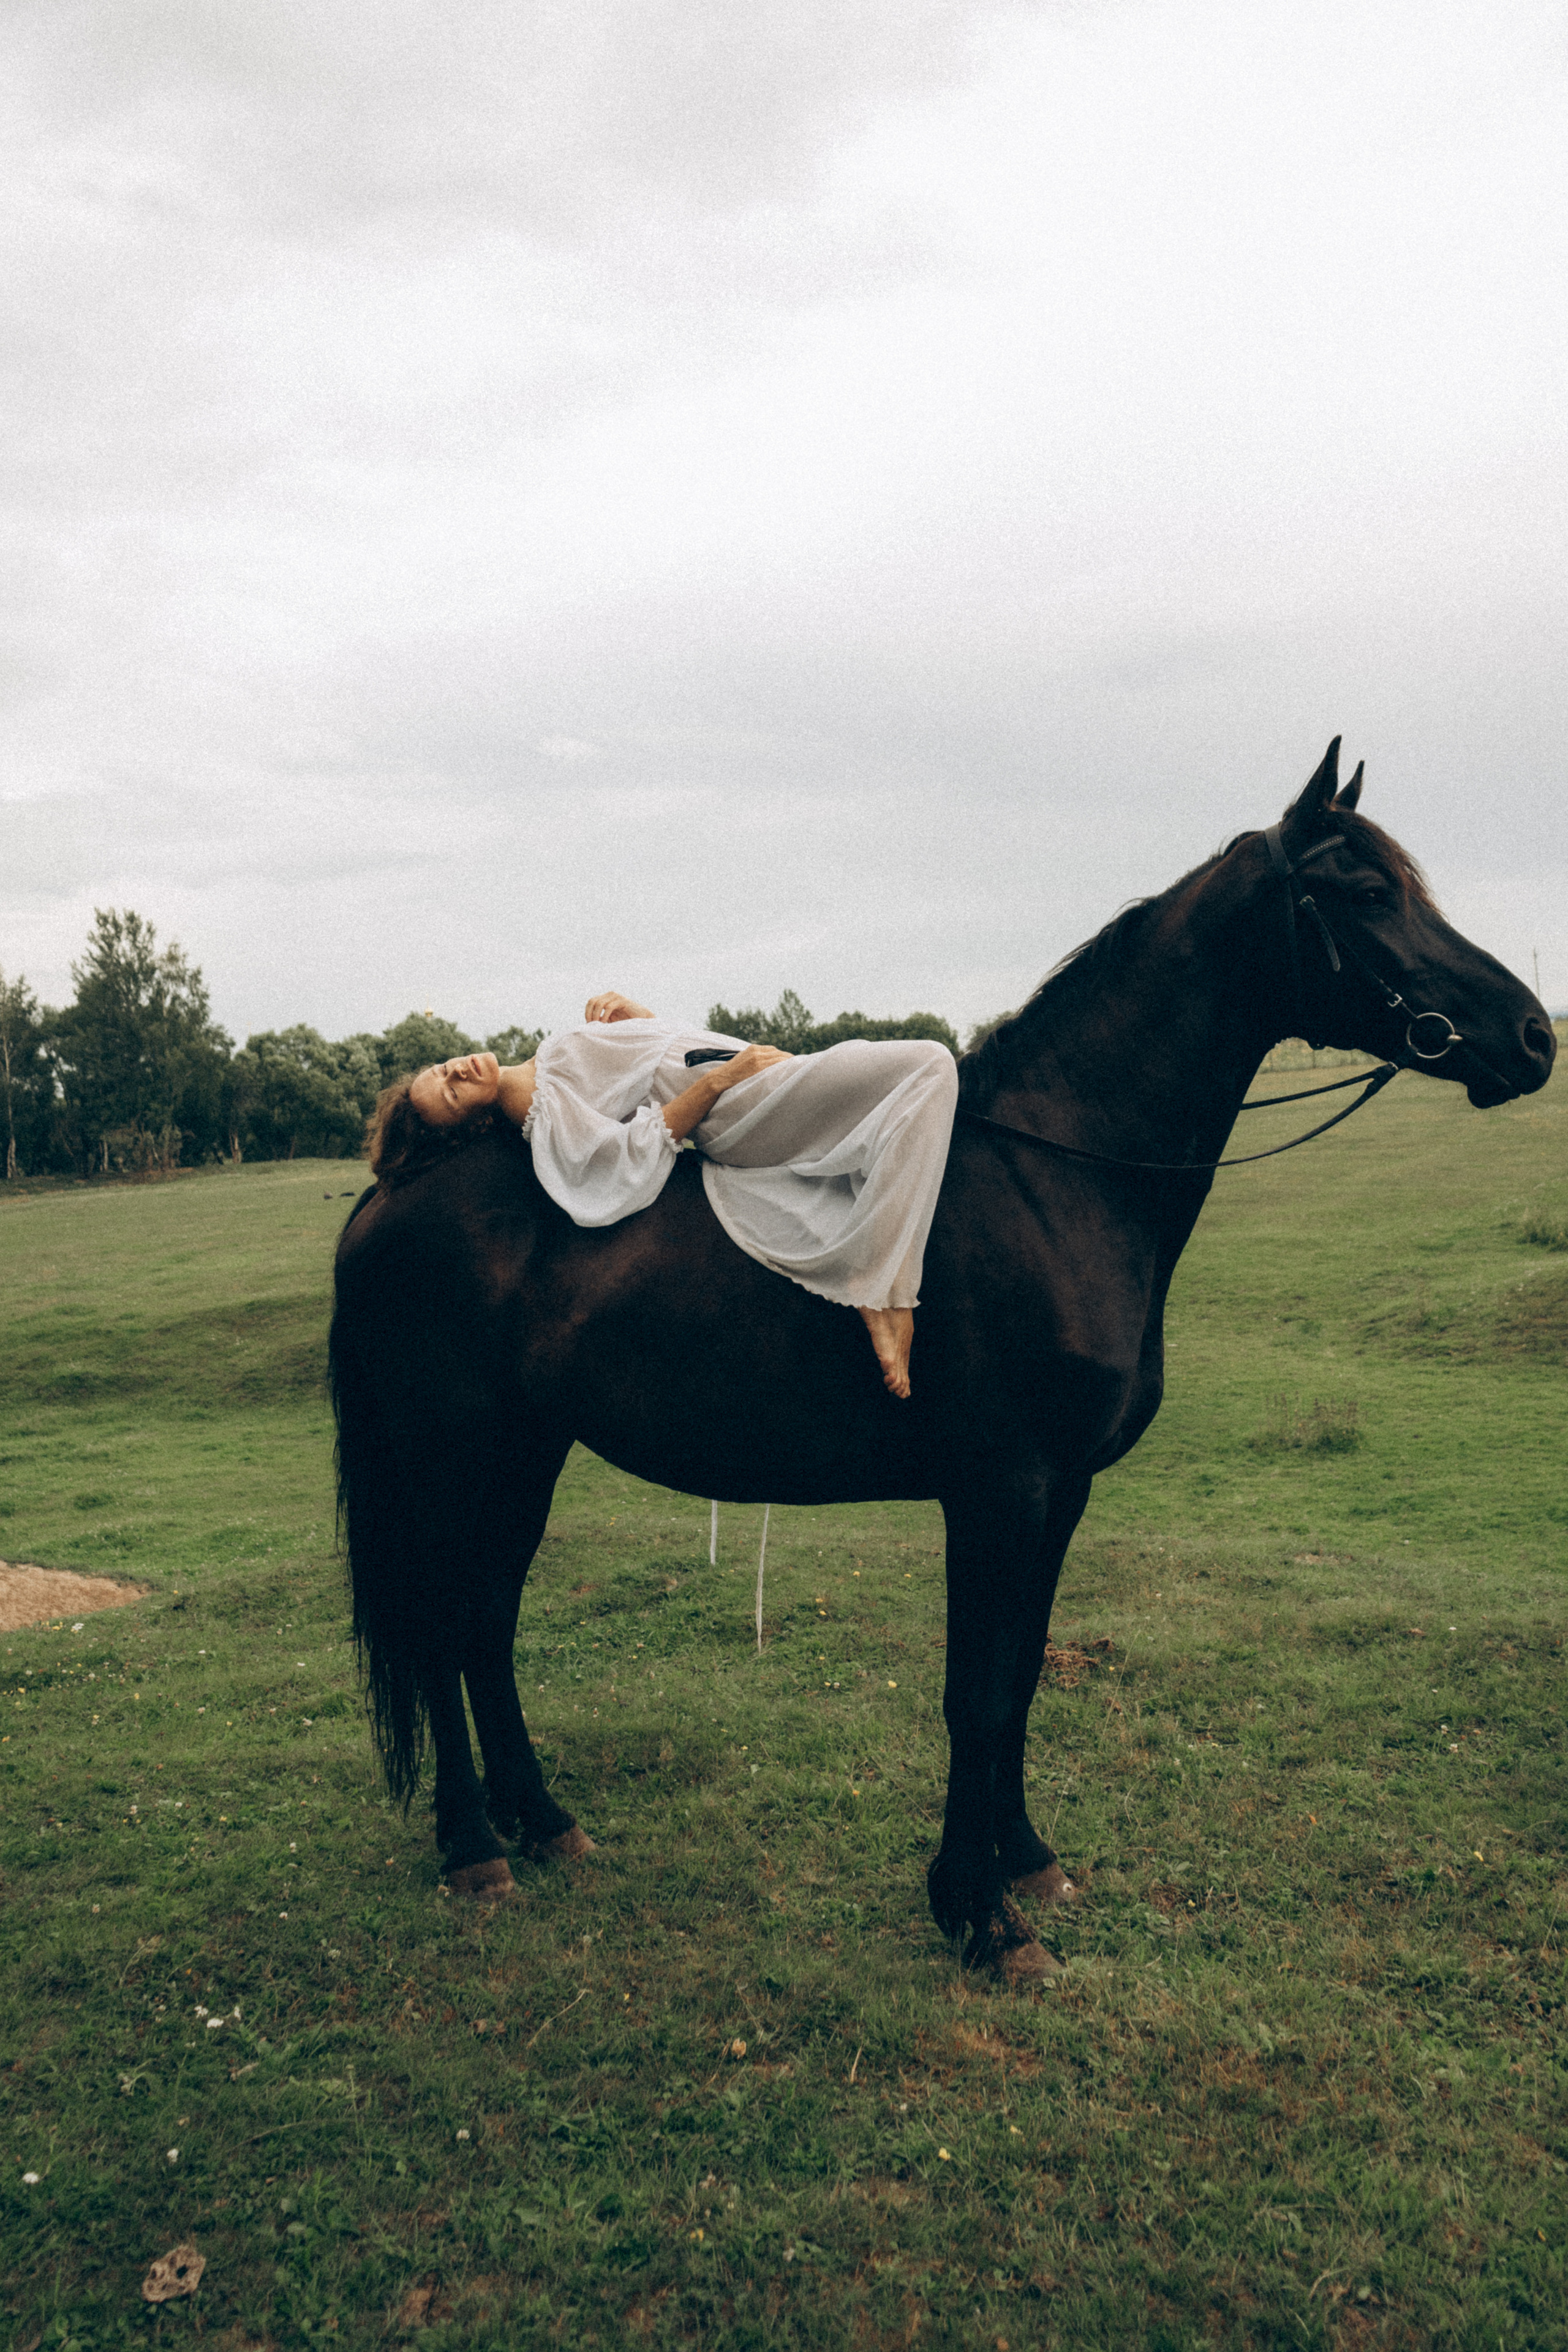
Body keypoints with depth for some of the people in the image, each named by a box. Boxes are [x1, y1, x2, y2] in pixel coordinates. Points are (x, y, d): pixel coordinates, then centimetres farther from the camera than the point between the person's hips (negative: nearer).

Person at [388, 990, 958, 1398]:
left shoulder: (555, 1058, 16)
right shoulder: (547, 1126, -13)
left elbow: (665, 1036, 21)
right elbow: (642, 1147, -21)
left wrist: (626, 1008, 1)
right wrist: (721, 1077, -22)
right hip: (747, 1115, -9)